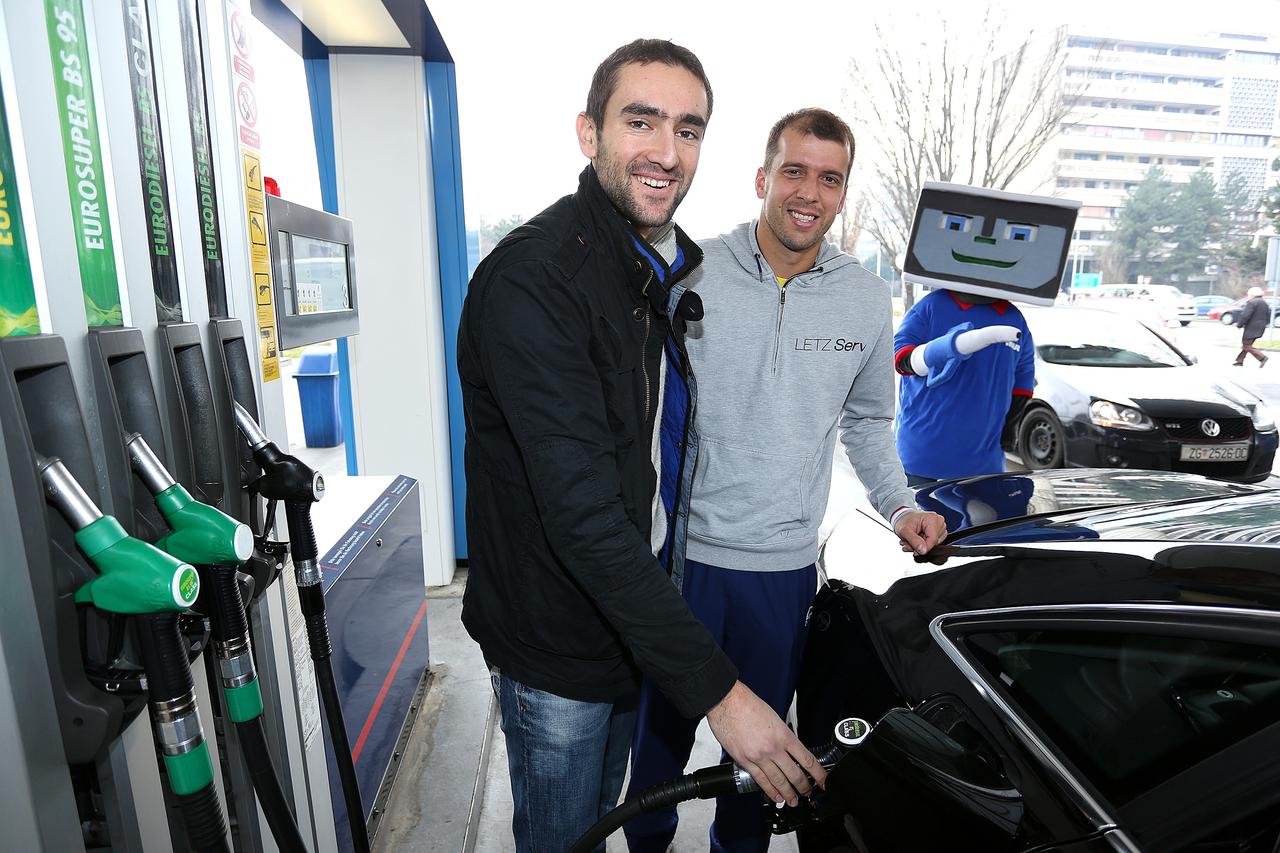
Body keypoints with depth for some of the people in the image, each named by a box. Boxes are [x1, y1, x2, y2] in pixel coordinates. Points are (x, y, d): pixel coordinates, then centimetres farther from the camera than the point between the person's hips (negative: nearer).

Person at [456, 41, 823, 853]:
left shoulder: (677, 267, 3)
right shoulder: (531, 280, -26)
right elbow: (582, 514, -32)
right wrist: (719, 689, -31)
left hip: (634, 620, 7)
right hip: (554, 642, -7)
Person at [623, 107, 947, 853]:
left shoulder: (867, 299, 3)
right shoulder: (691, 274, -7)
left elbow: (867, 421, 16)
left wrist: (899, 506, 4)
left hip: (785, 565, 2)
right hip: (681, 549, -2)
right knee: (665, 723, 16)